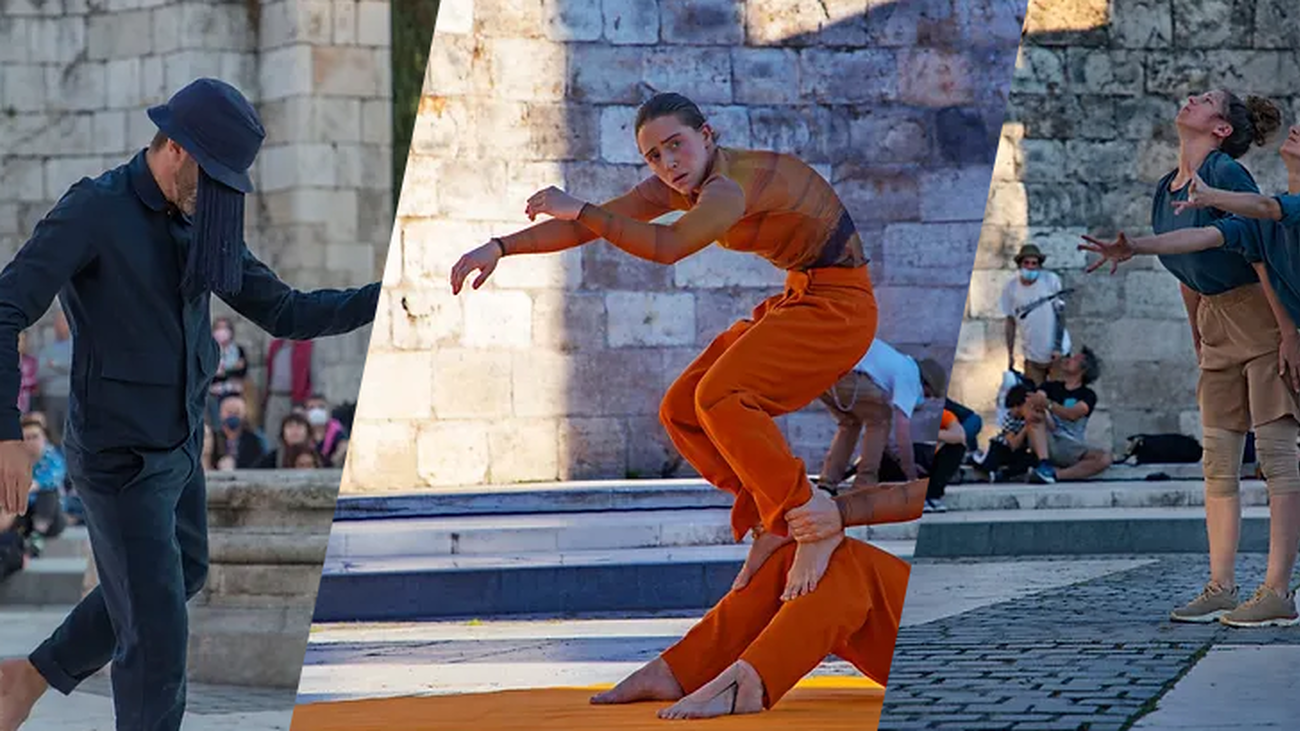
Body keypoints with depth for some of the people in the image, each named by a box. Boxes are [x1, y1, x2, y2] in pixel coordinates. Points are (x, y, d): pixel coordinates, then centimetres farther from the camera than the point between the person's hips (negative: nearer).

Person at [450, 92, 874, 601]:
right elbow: (592, 224, 5)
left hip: (837, 303, -10)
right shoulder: (675, 187, 3)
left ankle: (811, 516, -17)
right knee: (681, 412, 4)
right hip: (801, 296, 10)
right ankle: (772, 521, 8)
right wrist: (501, 247, -6)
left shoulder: (731, 184, -26)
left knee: (720, 398, -26)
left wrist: (580, 210, -30)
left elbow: (668, 247, -40)